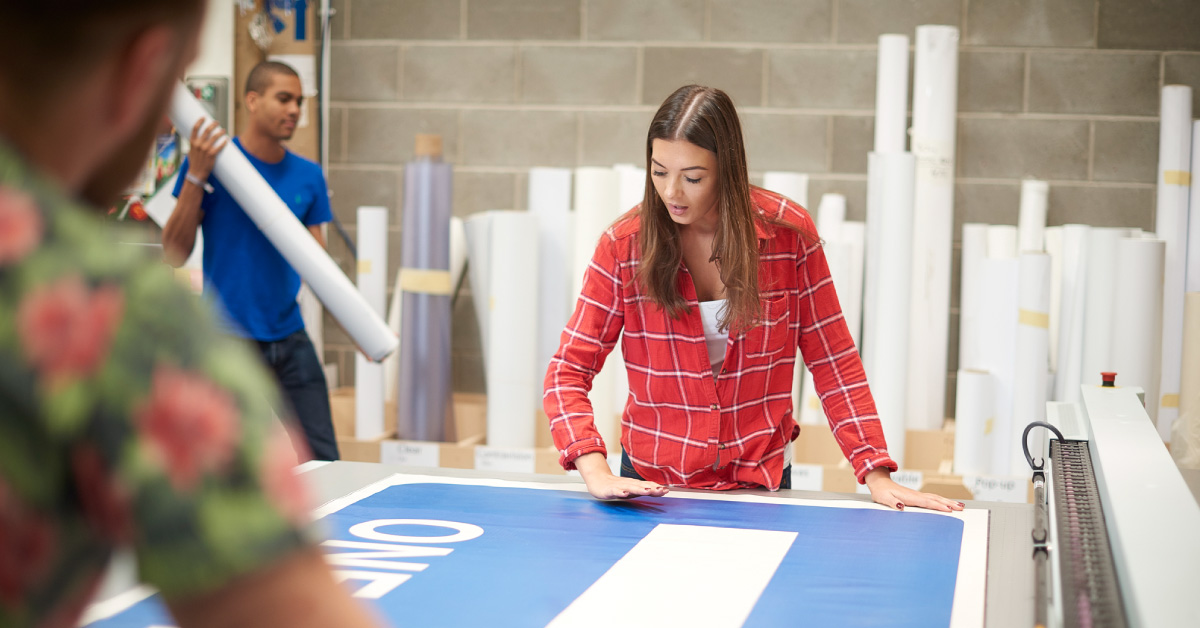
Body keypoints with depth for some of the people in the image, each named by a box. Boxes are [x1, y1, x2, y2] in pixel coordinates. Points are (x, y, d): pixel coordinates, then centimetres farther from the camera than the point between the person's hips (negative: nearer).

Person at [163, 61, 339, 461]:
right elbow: (174, 255, -8)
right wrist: (196, 177, -17)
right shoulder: (212, 162, -4)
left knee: (323, 464, 3)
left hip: (290, 342, 4)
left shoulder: (308, 176, 7)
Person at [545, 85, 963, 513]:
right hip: (652, 484, 0)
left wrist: (876, 475, -12)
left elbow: (833, 362, -4)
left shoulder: (788, 232, -10)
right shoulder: (624, 245, -11)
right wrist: (596, 473, -25)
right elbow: (567, 373, -10)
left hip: (762, 478, 0)